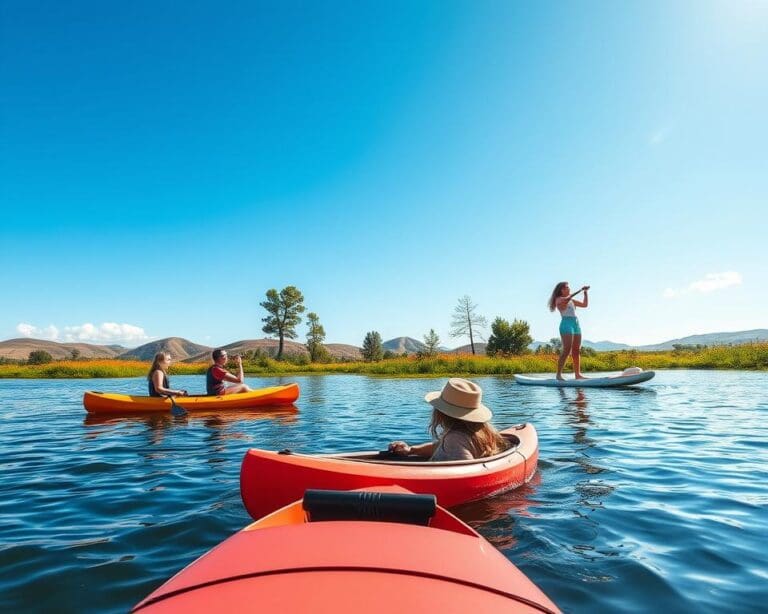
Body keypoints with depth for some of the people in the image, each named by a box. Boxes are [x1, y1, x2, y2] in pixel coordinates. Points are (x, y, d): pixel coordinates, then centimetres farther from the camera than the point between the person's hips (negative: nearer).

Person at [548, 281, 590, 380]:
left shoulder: (572, 301, 23)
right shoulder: (559, 299, 1)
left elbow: (585, 304, 28)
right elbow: (566, 299, -21)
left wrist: (586, 293, 20)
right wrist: (579, 290, -16)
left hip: (576, 324, 8)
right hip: (566, 324, -8)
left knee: (576, 351, 4)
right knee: (567, 350, -16)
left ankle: (577, 374, 5)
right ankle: (559, 374, -15)